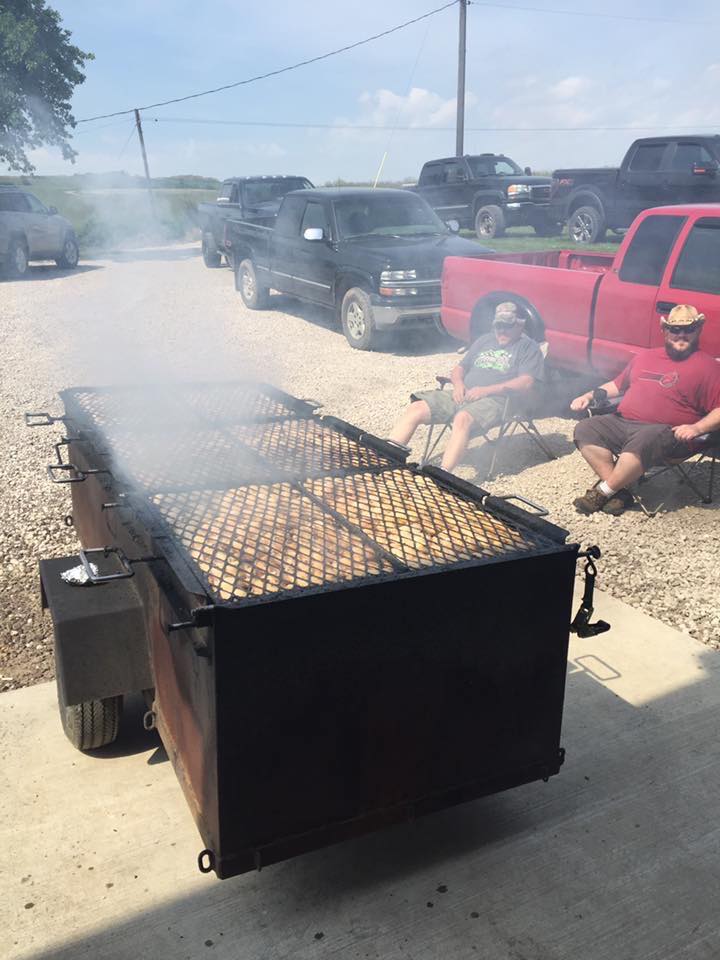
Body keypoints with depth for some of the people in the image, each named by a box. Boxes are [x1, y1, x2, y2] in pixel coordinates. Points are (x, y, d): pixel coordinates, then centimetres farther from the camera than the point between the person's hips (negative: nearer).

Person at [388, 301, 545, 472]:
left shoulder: (529, 347, 9)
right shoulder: (485, 339, 29)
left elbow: (526, 382, -8)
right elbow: (459, 368, 29)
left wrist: (486, 390, -15)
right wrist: (458, 383, 3)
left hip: (496, 399, -6)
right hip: (464, 394, 7)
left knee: (462, 418, -39)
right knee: (416, 408, -14)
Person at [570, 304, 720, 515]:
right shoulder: (645, 357, 24)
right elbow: (618, 384, 34)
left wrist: (697, 428, -23)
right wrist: (591, 395, 17)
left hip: (667, 432, -6)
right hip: (622, 422, 6)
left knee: (641, 442, -39)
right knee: (585, 429, -15)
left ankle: (603, 491, -20)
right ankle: (619, 491, -20)